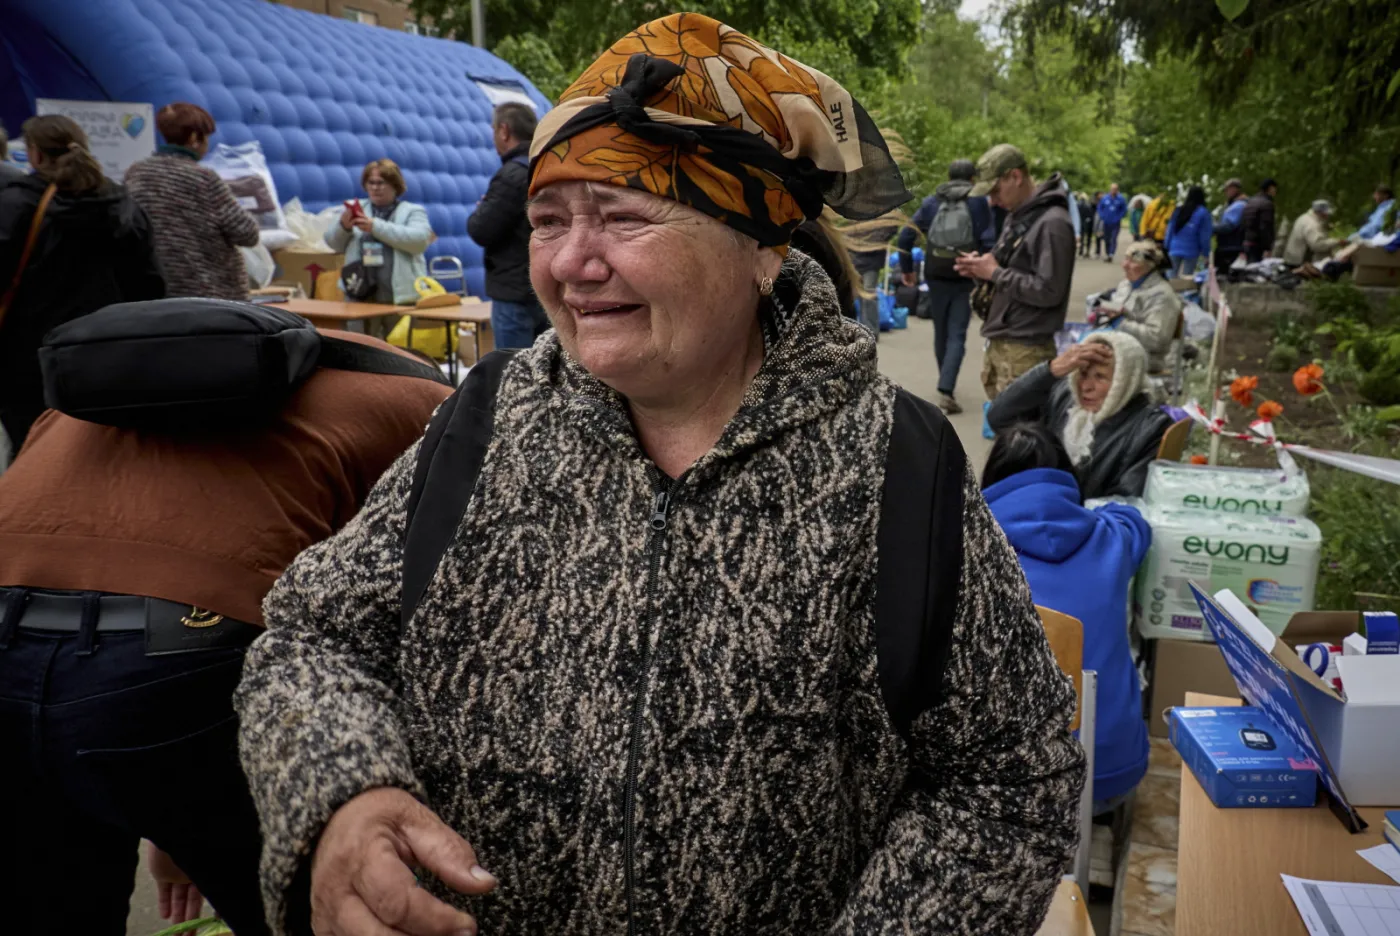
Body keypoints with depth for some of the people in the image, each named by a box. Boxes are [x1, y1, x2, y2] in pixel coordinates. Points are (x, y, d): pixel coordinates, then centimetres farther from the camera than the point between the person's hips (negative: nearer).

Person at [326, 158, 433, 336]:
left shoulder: (413, 211, 8)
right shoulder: (357, 208, 17)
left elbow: (419, 240, -11)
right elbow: (335, 244, 15)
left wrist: (376, 226, -15)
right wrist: (343, 227, -8)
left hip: (401, 296, -3)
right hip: (361, 295, 3)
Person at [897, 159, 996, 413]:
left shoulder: (931, 202, 7)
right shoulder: (979, 203, -1)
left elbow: (905, 236, 2)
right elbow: (988, 243, -9)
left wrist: (907, 269, 11)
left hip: (936, 277, 3)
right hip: (965, 279, -3)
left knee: (941, 333, 18)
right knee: (957, 336, -3)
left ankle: (946, 385, 33)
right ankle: (946, 390, -18)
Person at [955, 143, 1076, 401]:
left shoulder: (1052, 223, -16)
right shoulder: (1016, 216, 14)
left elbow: (1048, 291, -21)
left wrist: (995, 273, -15)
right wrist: (983, 268, 2)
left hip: (1025, 350, -9)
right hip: (999, 342, 9)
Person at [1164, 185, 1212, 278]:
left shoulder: (1178, 210, 5)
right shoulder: (1203, 213, -7)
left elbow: (1170, 230, 7)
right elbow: (1205, 235, -7)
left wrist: (1168, 247, 13)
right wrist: (1205, 252, -1)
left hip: (1175, 249, 4)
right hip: (1191, 251, -4)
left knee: (1174, 276, 12)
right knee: (1186, 277, 0)